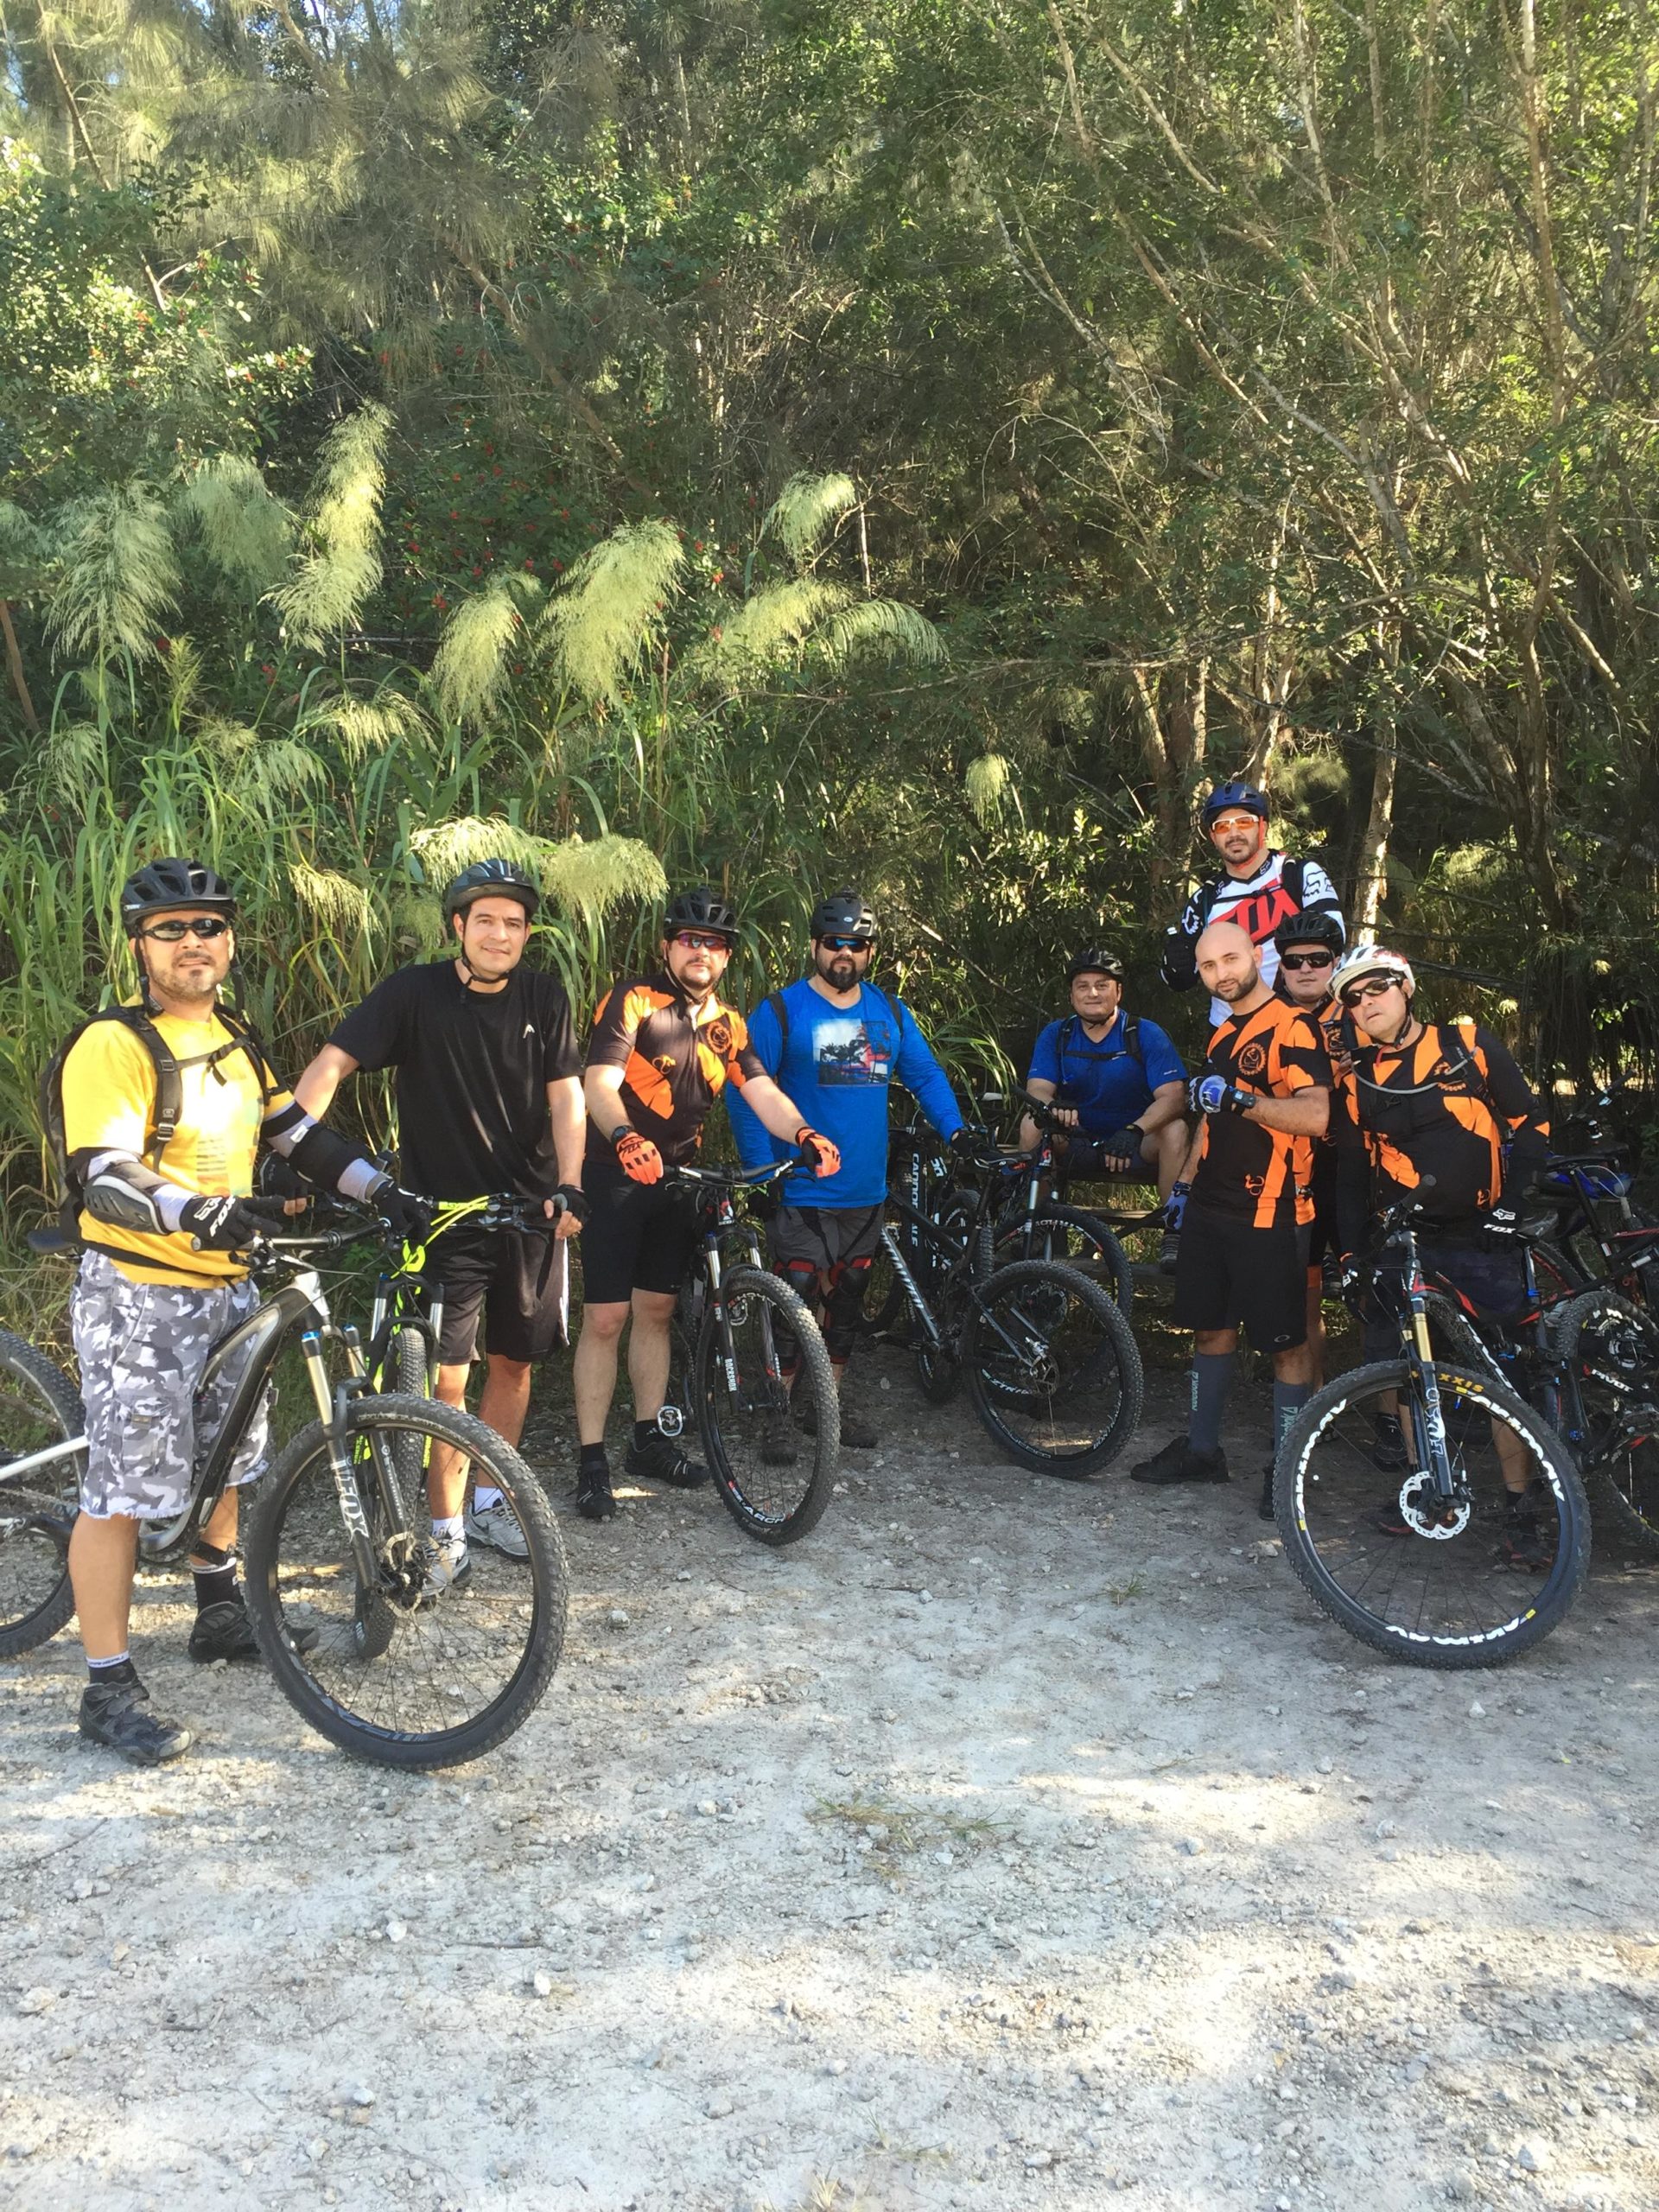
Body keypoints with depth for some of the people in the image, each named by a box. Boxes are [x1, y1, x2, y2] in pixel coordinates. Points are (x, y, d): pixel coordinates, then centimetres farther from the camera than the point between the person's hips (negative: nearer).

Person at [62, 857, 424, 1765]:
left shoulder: (235, 1042, 11)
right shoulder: (115, 1045, -16)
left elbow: (299, 1135, 15)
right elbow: (104, 1175, -26)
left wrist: (387, 1192, 4)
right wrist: (196, 1212, -43)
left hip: (225, 1287, 8)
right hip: (136, 1292, -8)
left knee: (226, 1459, 19)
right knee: (122, 1487, -4)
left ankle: (221, 1615, 39)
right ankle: (108, 1688, 6)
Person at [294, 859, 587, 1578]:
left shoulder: (543, 996, -1)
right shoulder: (415, 991, -9)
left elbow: (565, 1093, -2)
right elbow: (331, 1064, -15)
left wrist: (568, 1185, -15)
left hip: (528, 1211, 3)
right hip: (444, 1213, -3)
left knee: (513, 1361, 12)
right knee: (446, 1377, -4)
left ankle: (488, 1504, 30)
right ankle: (446, 1530, 11)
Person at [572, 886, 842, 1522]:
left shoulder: (728, 1025, 7)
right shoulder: (634, 1000, -11)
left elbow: (762, 1091, -5)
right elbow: (599, 1083, -23)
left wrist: (804, 1135, -25)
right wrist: (627, 1140, -43)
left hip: (676, 1182, 6)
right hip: (615, 1177, -6)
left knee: (656, 1311, 14)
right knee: (606, 1318, -5)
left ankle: (649, 1440, 26)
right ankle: (592, 1461, 2)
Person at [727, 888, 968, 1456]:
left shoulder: (891, 1013, 9)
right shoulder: (780, 1011, -6)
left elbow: (925, 1074, 13)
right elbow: (746, 1092, -8)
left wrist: (956, 1131, -1)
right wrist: (761, 1170, -14)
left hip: (866, 1193, 5)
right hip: (801, 1192, -5)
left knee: (847, 1298, 15)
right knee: (796, 1301, -5)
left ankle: (833, 1401, 30)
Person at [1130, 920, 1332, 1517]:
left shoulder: (1293, 1028, -11)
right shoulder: (1222, 1036, 17)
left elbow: (1315, 1115, -23)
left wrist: (1240, 1098, -30)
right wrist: (1185, 1182, 21)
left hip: (1268, 1215, -8)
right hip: (1211, 1209, 8)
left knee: (1285, 1343, 0)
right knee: (1210, 1329, 15)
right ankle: (1201, 1449, 26)